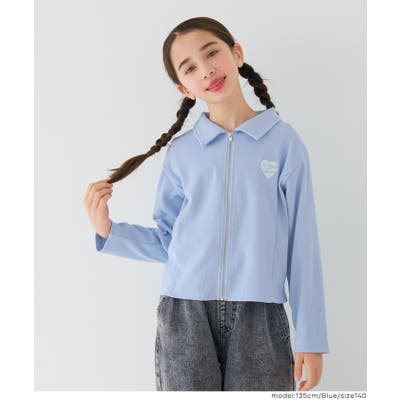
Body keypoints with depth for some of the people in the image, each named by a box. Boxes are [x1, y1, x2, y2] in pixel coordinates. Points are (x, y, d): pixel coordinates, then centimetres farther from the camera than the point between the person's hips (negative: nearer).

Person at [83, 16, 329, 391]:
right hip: (184, 315, 2)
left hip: (259, 316, -1)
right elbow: (167, 243, 12)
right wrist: (107, 230, -4)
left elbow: (302, 243, 0)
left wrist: (310, 338, 0)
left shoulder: (282, 140, 0)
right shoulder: (181, 152, 7)